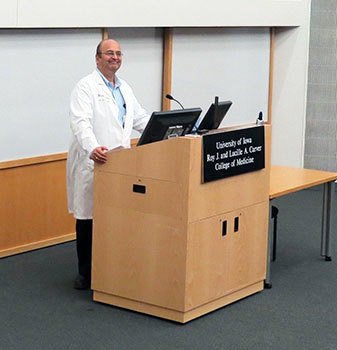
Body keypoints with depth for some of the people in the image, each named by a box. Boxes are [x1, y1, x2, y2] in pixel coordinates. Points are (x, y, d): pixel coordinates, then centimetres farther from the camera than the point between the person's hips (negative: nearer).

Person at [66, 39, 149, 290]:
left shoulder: (125, 89, 18)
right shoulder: (86, 87, -6)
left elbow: (141, 118, 22)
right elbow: (81, 122, -19)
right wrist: (92, 148, -36)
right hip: (92, 163, -6)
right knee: (88, 217, 0)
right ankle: (86, 273, 10)